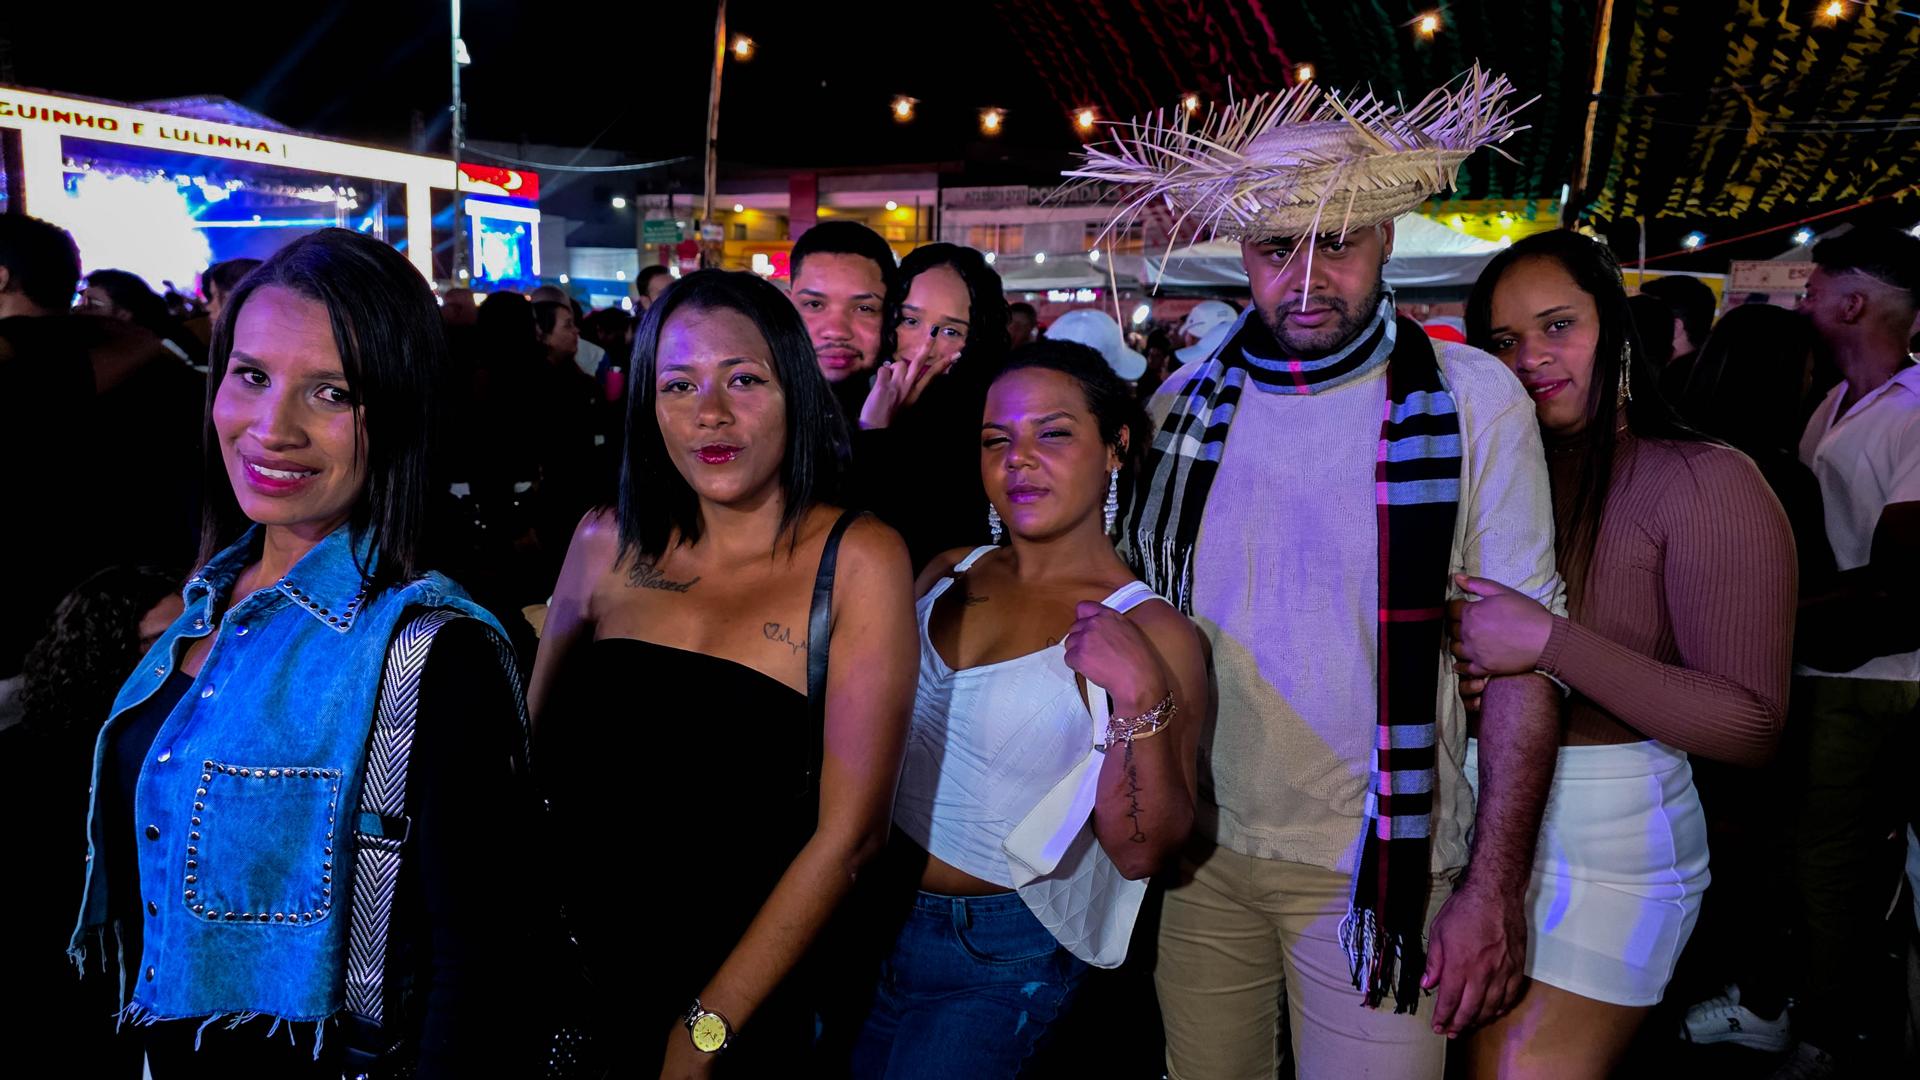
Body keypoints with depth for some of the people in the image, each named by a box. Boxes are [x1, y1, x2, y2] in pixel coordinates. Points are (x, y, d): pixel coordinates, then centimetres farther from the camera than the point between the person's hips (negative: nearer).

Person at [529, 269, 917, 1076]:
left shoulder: (858, 561, -12)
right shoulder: (606, 544, -3)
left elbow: (849, 831, -14)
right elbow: (535, 753, 6)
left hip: (744, 1014, -3)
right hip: (568, 981, 3)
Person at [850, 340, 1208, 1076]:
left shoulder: (1151, 633, -15)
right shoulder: (949, 575, 0)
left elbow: (1142, 851, -16)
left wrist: (1139, 696, -31)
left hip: (998, 960, -5)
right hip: (877, 918, 5)